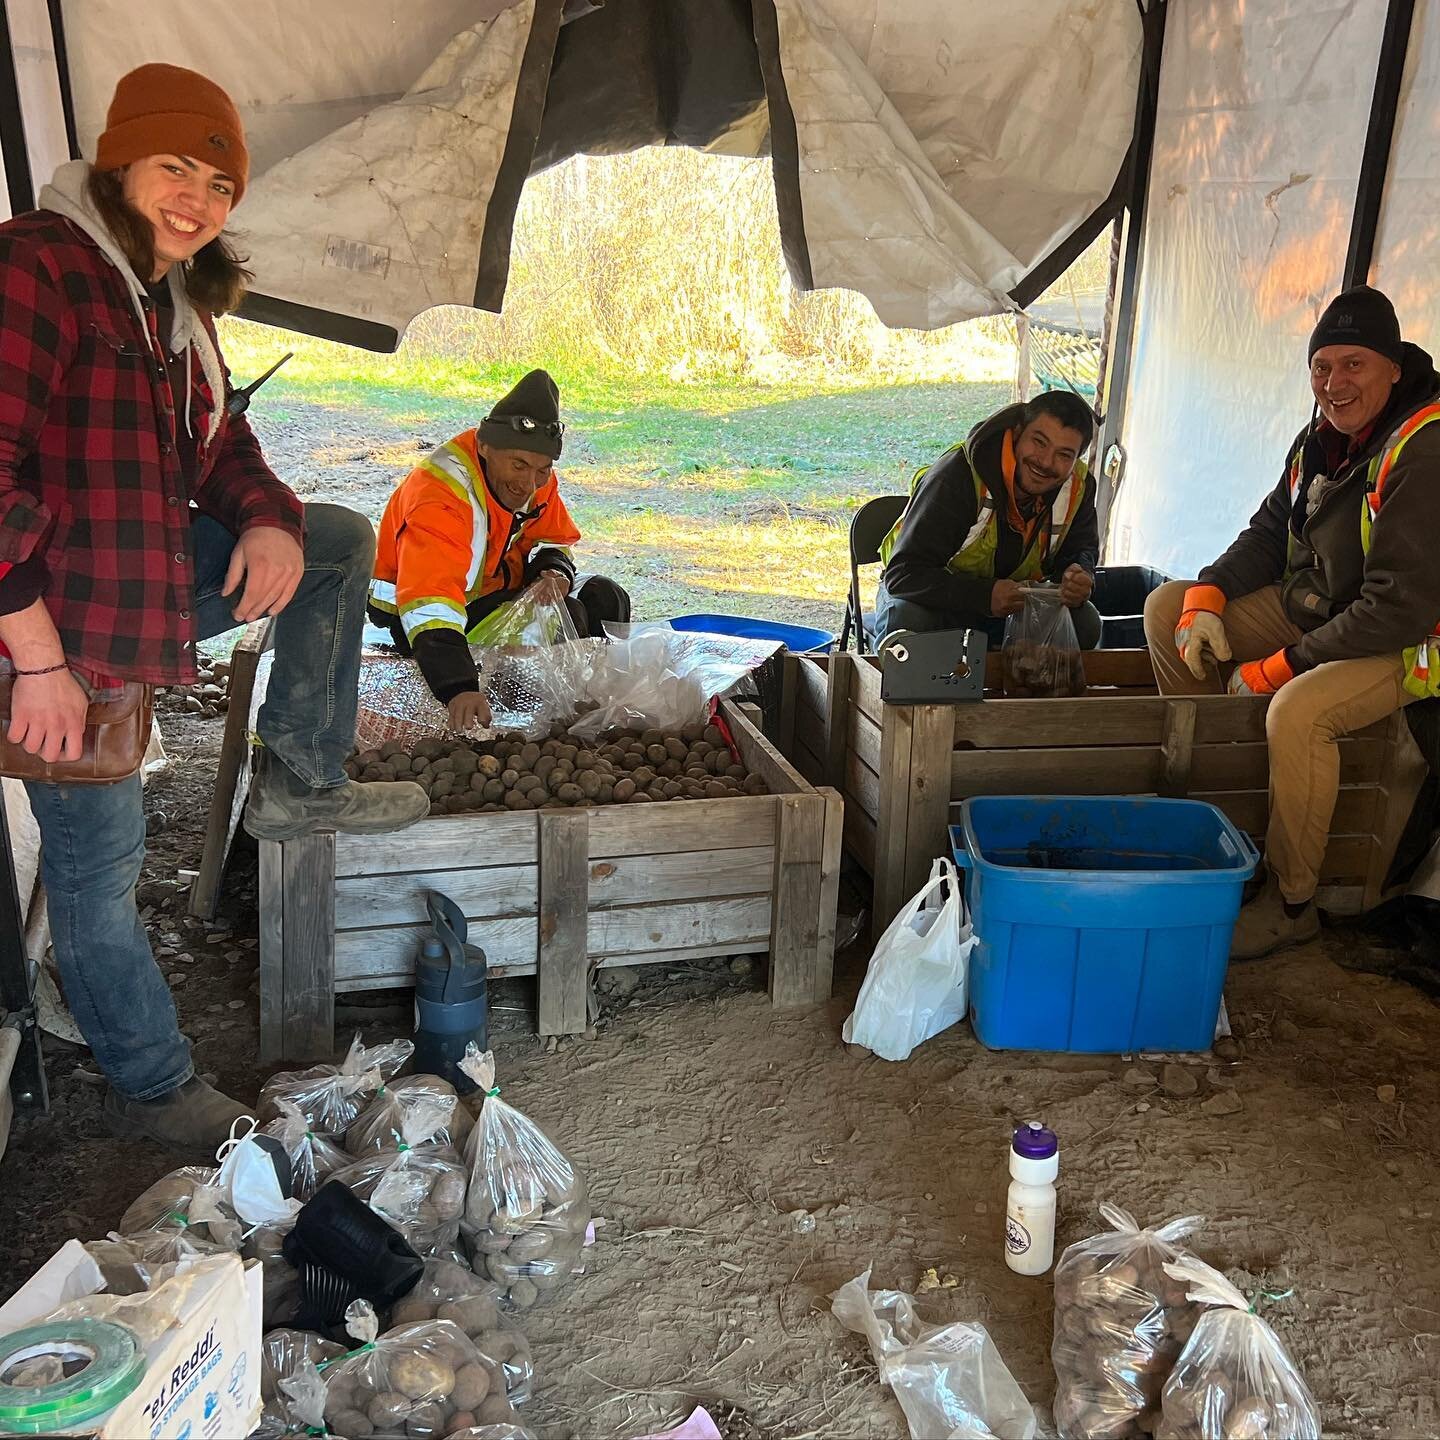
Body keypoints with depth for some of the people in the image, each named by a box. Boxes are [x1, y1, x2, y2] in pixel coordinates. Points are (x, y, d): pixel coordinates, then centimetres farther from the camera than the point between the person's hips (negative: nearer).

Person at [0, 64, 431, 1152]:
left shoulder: (177, 300, 10)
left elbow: (215, 445, 17)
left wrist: (269, 519, -6)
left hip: (160, 579, 9)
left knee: (341, 540, 10)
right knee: (99, 860, 0)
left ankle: (301, 784, 12)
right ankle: (155, 1091, 19)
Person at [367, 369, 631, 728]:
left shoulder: (535, 477, -9)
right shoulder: (440, 496, -35)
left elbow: (553, 540, 9)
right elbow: (430, 603, -46)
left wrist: (554, 573, -18)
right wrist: (459, 689, -59)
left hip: (500, 588, 9)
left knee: (603, 597, 3)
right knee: (564, 618, -26)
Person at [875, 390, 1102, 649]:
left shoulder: (1079, 485, -13)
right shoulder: (957, 475, -29)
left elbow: (1081, 550, 7)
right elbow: (903, 573, -32)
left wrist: (1079, 576, -21)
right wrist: (985, 596, -44)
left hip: (1016, 603, 4)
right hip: (940, 596, -4)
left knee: (1086, 623, -19)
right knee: (907, 619, -37)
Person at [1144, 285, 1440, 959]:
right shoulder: (1324, 437, 1)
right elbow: (1269, 533, 12)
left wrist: (1280, 668, -23)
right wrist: (1207, 595, -7)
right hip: (1311, 610, 9)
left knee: (1297, 712, -37)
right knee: (1166, 606, 0)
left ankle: (1291, 904, -16)